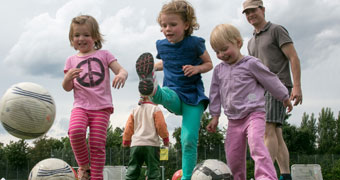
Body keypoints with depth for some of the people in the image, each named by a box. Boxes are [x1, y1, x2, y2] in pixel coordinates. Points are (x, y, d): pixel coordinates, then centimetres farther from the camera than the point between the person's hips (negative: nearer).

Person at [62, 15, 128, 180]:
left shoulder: (103, 55, 10)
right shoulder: (72, 60, 15)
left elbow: (121, 70, 1)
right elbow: (67, 88, 11)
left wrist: (122, 75, -24)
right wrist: (68, 77, -12)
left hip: (101, 106, 0)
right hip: (80, 106, 1)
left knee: (97, 144, -7)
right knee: (76, 131, -27)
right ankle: (84, 166, -5)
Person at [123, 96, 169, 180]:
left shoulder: (134, 110, 15)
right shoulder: (155, 109, 3)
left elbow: (128, 128, 13)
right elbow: (161, 126, -3)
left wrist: (126, 142, 21)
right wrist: (165, 138, 9)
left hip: (136, 144, 4)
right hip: (151, 144, -4)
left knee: (132, 171, 4)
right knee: (153, 172, -3)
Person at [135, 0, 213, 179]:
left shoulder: (195, 43, -7)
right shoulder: (162, 45, 5)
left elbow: (209, 63, 5)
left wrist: (197, 68, -14)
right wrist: (153, 67, 13)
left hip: (193, 96, -2)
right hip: (173, 93, 2)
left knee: (189, 139, -12)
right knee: (162, 95, -37)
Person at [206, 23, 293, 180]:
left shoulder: (251, 64, -4)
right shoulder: (219, 70, 11)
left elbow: (271, 81, 5)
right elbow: (215, 94, 19)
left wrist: (285, 98, 13)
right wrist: (215, 116, 16)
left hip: (254, 114, -5)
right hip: (234, 120, 6)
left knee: (256, 143, -28)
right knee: (233, 156, 5)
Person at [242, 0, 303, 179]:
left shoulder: (277, 30, 1)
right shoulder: (251, 42, 22)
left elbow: (293, 58, -6)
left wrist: (297, 86, -16)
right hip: (261, 91, 7)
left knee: (268, 130, -19)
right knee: (276, 135, 3)